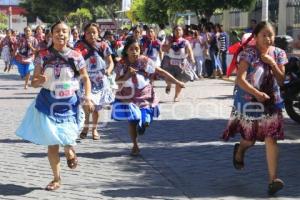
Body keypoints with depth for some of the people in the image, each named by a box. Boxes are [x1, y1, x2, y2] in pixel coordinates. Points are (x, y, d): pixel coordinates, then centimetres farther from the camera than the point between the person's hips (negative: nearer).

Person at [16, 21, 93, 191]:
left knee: (66, 138, -6)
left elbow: (85, 78, 5)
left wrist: (88, 97, -9)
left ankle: (70, 151, 35)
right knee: (52, 142, 6)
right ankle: (56, 179, 23)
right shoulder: (43, 56, -4)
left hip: (69, 103, -1)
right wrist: (39, 81, -23)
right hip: (48, 103, 1)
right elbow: (34, 82, 0)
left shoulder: (76, 57, -6)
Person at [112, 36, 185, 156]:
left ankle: (141, 125, 37)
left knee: (144, 121, -1)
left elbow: (161, 72, -9)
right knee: (132, 121, 2)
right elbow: (117, 80, -6)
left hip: (145, 97, 0)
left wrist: (176, 82, -9)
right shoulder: (122, 64, -10)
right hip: (128, 98, 0)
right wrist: (126, 76, -26)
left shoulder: (145, 61, -12)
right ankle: (135, 146, 19)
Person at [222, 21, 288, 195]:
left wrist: (272, 63, -14)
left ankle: (273, 179, -10)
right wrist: (257, 93, -31)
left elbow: (281, 81, 0)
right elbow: (240, 79, -21)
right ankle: (240, 149, 49)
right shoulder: (249, 53, -14)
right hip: (249, 101, -2)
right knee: (250, 139, 12)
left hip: (271, 102, 3)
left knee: (271, 138, -9)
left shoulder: (278, 54, 0)